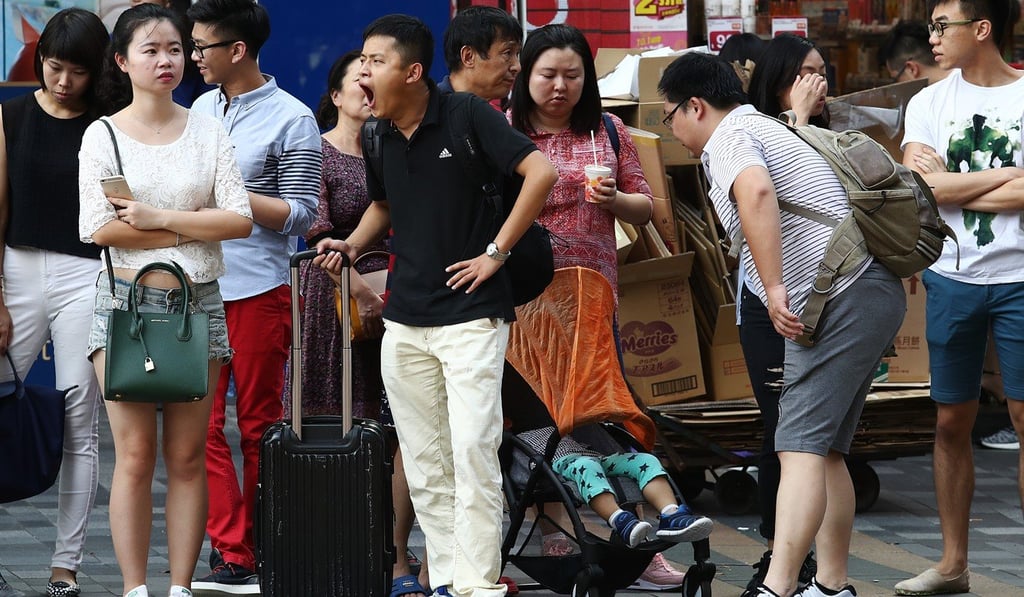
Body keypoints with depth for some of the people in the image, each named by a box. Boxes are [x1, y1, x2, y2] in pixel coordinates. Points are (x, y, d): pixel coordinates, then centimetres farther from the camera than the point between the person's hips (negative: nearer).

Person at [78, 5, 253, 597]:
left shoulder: (208, 132, 8)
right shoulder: (103, 136, 3)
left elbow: (240, 219, -2)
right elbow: (99, 228, -8)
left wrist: (160, 219, -10)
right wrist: (192, 231, -8)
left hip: (198, 303, 2)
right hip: (127, 300, -2)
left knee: (188, 457, 2)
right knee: (135, 454, -5)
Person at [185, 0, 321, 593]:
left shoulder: (292, 120, -5)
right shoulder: (202, 109, 13)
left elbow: (302, 214, -8)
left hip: (260, 291, -6)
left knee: (260, 427, 3)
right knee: (202, 424, -1)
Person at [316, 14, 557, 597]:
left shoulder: (467, 115, -11)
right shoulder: (379, 140, 8)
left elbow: (540, 172, -16)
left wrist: (496, 252, -14)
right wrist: (352, 245, 8)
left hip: (472, 314, -6)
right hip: (404, 321, 7)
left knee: (472, 452, -12)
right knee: (425, 466, 7)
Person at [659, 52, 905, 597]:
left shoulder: (729, 138, -7)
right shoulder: (767, 128, 25)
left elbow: (756, 191, -28)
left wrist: (774, 288, -30)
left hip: (841, 300, -10)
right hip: (875, 291, 10)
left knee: (801, 446, -16)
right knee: (825, 450, 13)